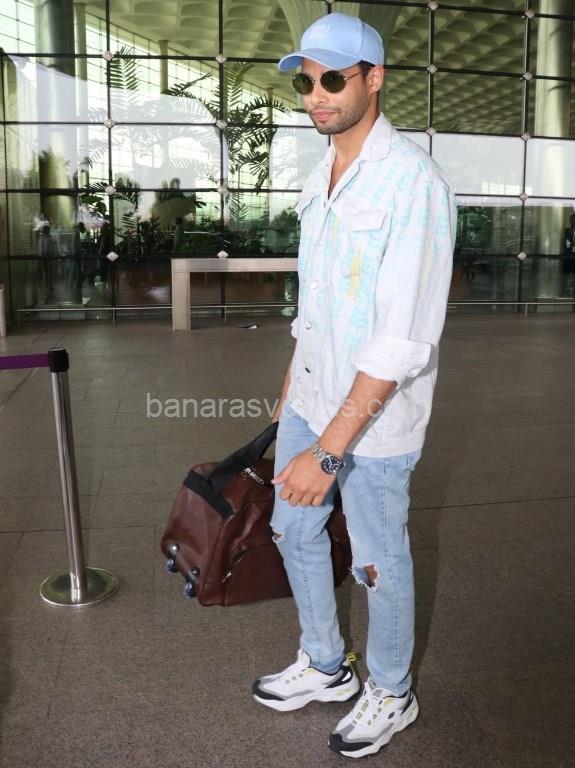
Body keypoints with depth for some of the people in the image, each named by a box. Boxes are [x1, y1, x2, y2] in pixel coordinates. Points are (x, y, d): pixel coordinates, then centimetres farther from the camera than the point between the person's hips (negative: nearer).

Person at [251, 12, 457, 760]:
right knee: (294, 532, 20)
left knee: (377, 562, 11)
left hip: (375, 417, -8)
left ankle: (391, 692, 39)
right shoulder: (323, 175, 6)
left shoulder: (415, 183, -21)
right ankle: (326, 666, 45)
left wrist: (330, 448, -28)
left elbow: (402, 341, -27)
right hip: (311, 399, 8)